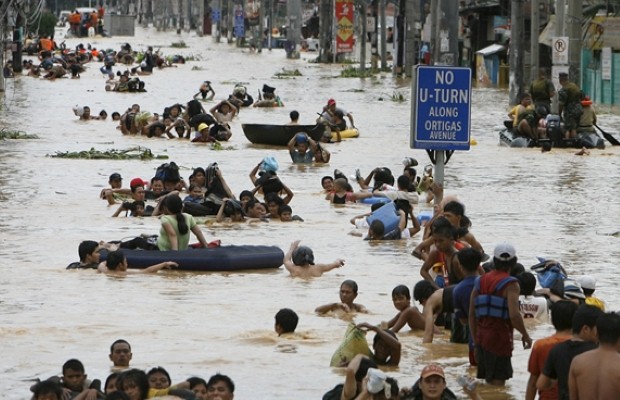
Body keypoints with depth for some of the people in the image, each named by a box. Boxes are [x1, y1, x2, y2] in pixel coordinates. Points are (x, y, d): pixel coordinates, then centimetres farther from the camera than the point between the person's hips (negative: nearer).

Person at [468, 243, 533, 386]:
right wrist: (525, 335, -6)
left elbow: (472, 314, 12)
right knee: (498, 382, -7)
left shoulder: (480, 281, 11)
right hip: (500, 338, -7)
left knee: (489, 381, 15)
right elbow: (514, 315, -21)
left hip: (481, 336, 7)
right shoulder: (510, 284, -9)